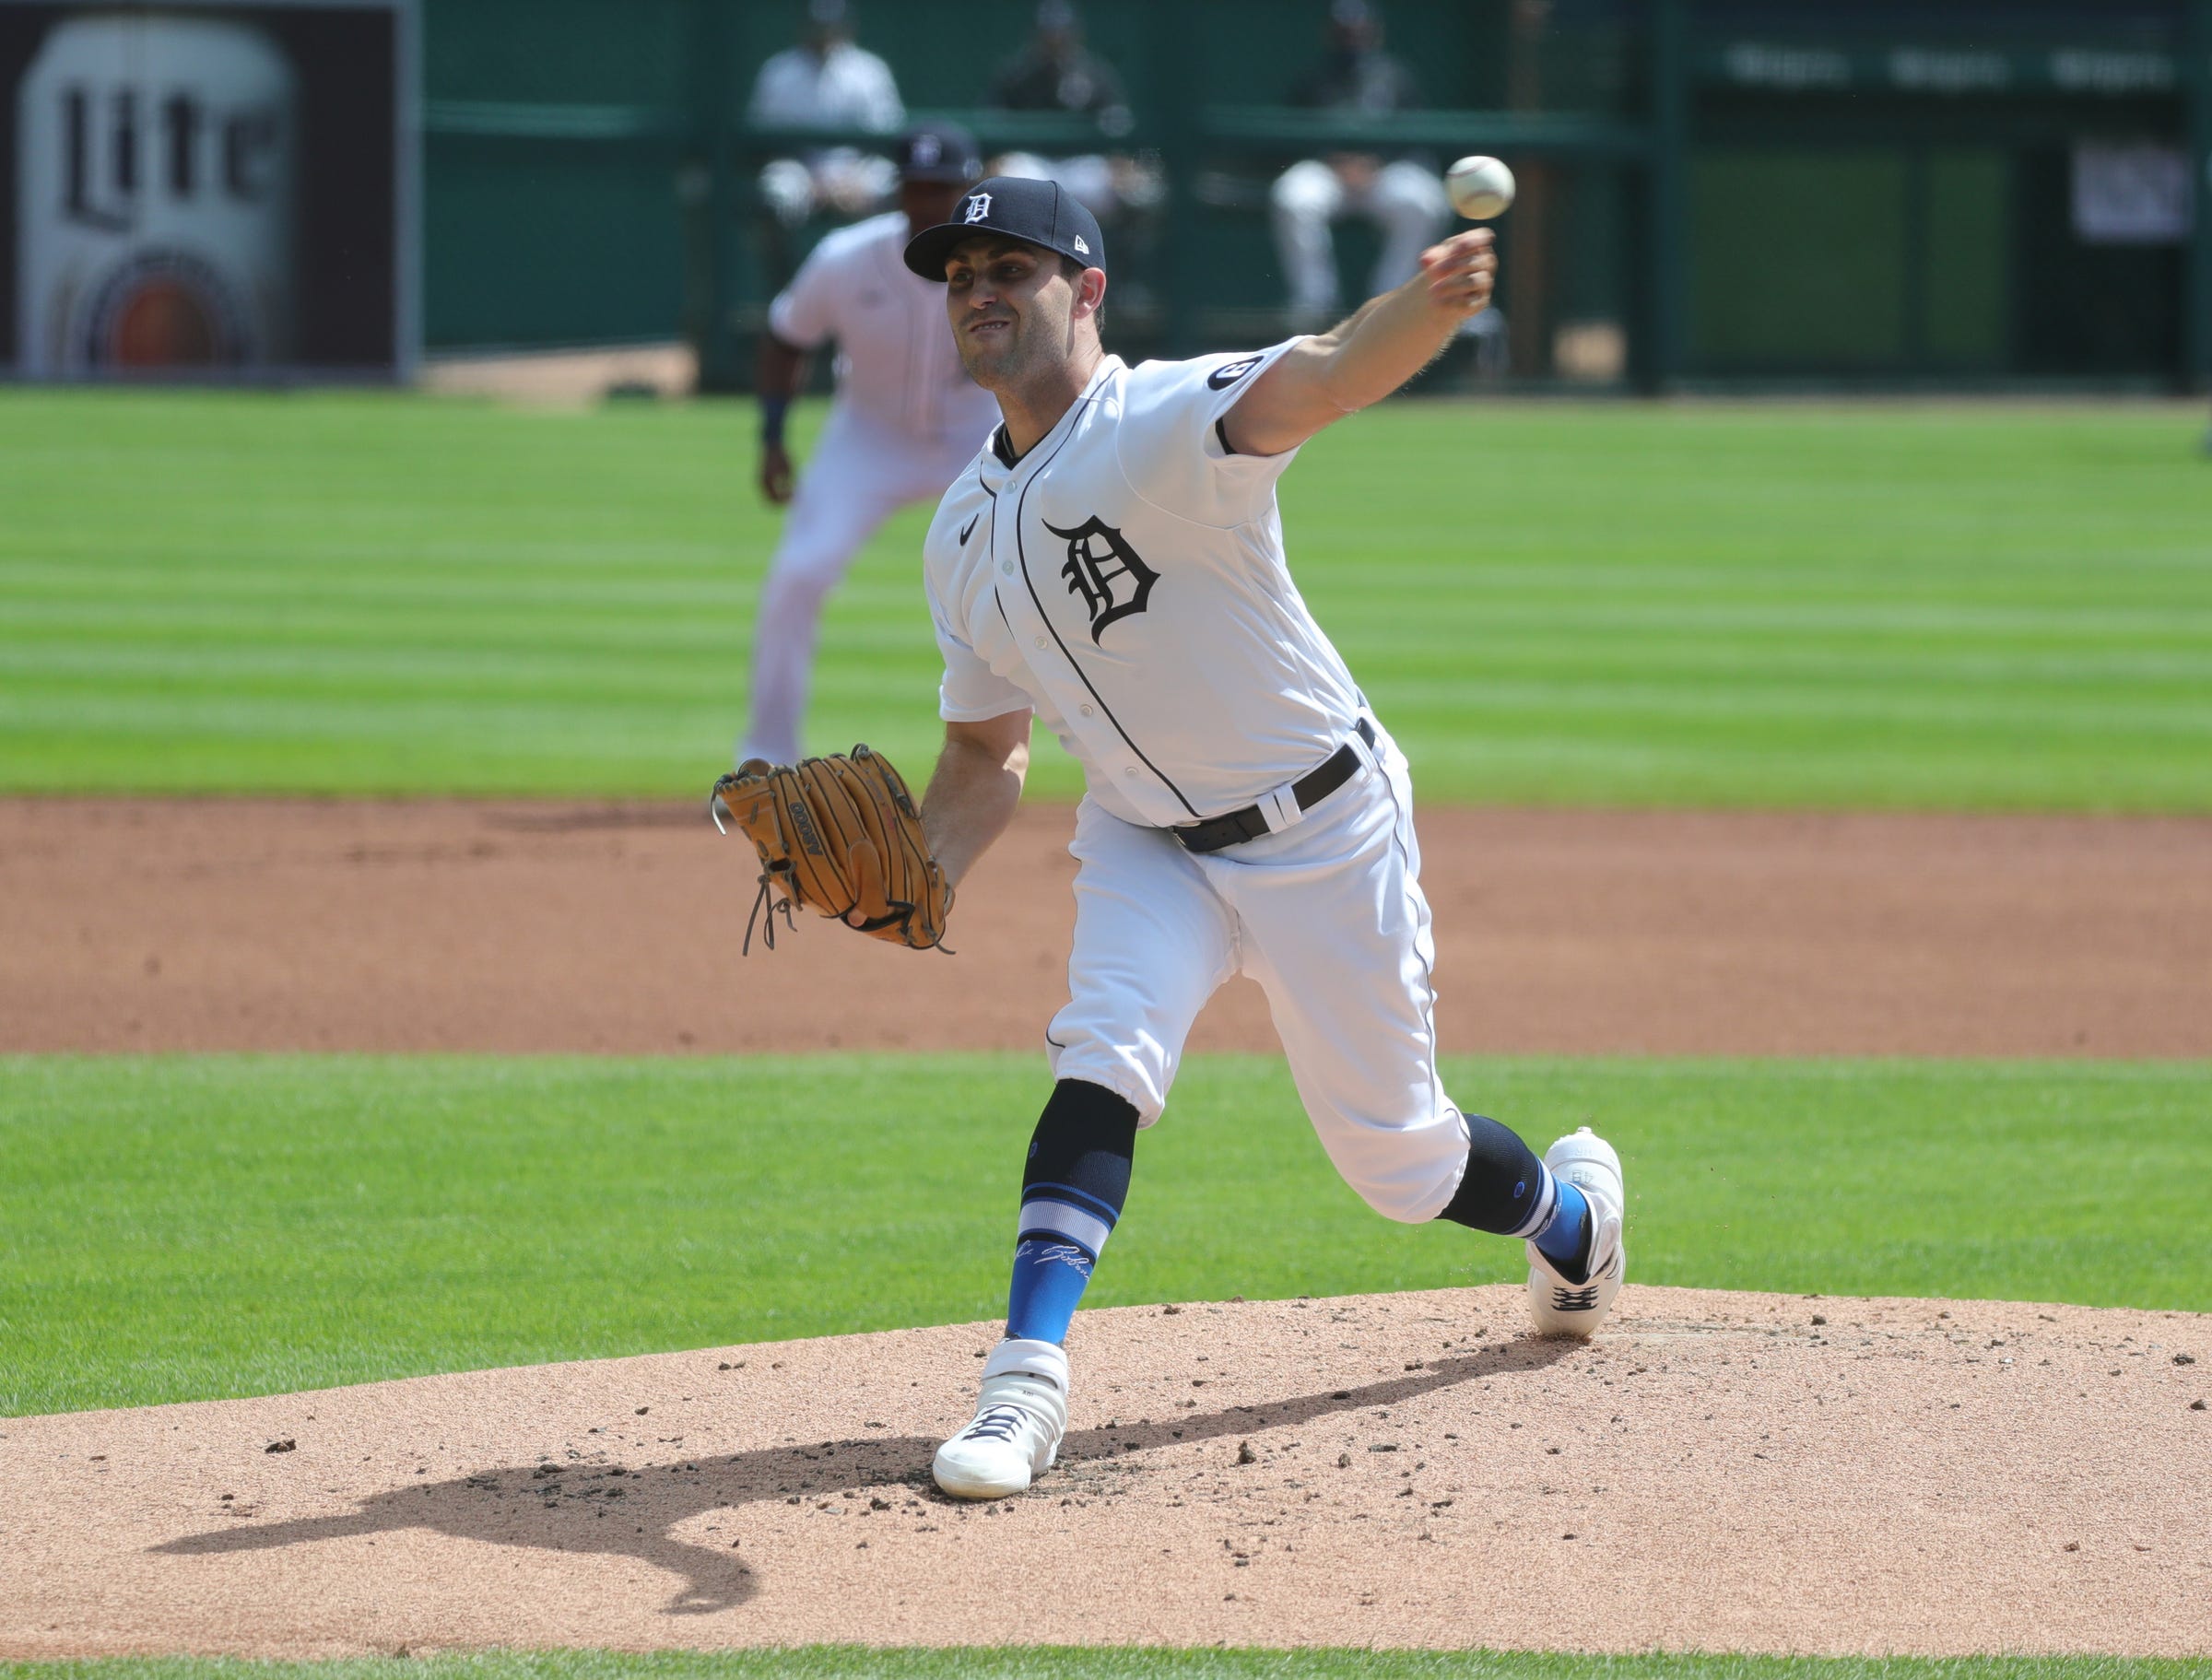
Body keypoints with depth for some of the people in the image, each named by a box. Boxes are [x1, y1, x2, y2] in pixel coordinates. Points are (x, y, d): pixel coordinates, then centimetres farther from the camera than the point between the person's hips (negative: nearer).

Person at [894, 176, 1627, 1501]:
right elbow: (989, 753, 11)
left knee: (1393, 1154, 7)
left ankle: (1568, 1207, 40)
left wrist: (1429, 308, -67)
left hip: (1322, 832, -5)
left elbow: (1322, 378, -45)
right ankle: (1029, 1378, -28)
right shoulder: (967, 532, 1)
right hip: (1147, 844, 5)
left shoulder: (1166, 423, -23)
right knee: (1106, 1056, -23)